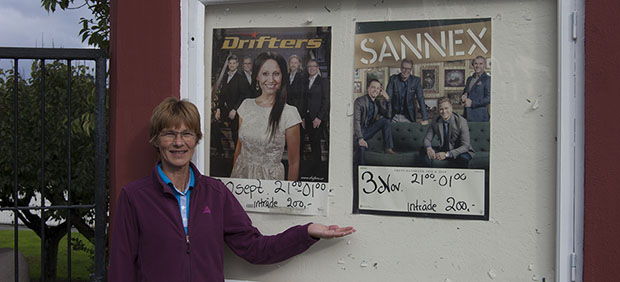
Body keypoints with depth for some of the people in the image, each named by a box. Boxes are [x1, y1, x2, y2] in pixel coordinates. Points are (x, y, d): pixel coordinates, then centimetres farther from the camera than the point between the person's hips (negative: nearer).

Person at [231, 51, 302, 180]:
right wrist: (233, 174, 9)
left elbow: (294, 162, -8)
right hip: (241, 174, 4)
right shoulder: (246, 105, 2)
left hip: (270, 177, -4)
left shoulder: (289, 113, -13)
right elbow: (239, 147, 11)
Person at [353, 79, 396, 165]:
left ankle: (388, 148, -13)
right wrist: (360, 138, -35)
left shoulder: (379, 102, 7)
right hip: (358, 132, -6)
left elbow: (387, 115, -2)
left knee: (385, 121, -15)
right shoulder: (359, 101, -15)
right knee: (362, 146, -36)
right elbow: (356, 121, -24)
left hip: (369, 130, 6)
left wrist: (387, 99, -13)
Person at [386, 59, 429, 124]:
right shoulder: (393, 79, -6)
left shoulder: (416, 80, -5)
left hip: (408, 117, 0)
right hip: (394, 117, 0)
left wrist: (425, 119, -19)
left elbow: (421, 99, -10)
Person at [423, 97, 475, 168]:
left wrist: (447, 154, -37)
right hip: (443, 150, 4)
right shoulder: (435, 121, -7)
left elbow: (465, 146, -24)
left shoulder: (461, 121, -20)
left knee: (464, 158, -37)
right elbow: (427, 139, 0)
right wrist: (429, 148, -26)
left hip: (460, 152, -4)